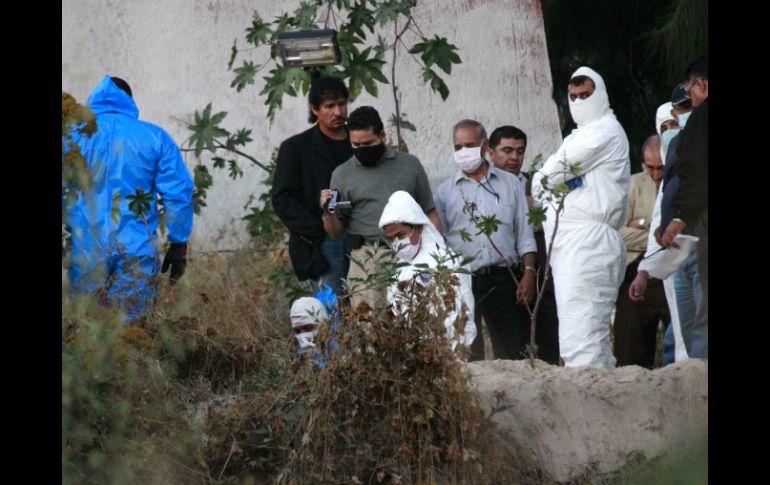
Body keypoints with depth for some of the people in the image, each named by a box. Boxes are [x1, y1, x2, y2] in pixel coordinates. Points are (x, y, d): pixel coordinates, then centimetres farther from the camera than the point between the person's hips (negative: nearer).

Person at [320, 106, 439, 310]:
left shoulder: (410, 165, 13)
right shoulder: (343, 174, 11)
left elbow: (430, 215, 15)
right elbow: (336, 233, 11)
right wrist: (328, 213, -10)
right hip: (367, 260, -1)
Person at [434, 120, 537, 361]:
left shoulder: (510, 184, 12)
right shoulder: (445, 191, 10)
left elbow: (525, 233, 10)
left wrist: (528, 273, -1)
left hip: (504, 279, 0)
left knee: (513, 351, -2)